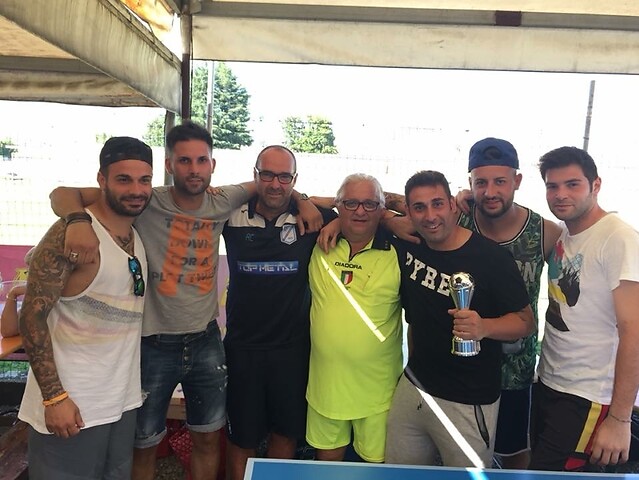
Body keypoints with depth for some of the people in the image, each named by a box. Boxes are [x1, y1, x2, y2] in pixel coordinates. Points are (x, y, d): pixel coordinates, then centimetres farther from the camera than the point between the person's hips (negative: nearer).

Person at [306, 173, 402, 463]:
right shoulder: (320, 244, -3)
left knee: (377, 462, 16)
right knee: (326, 458, 21)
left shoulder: (397, 252, -9)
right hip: (325, 384, 3)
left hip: (377, 390, -2)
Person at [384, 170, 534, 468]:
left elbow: (525, 321, -11)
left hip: (468, 402, -4)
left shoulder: (491, 257, -16)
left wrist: (484, 327, -30)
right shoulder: (406, 245, -4)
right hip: (413, 385, 5)